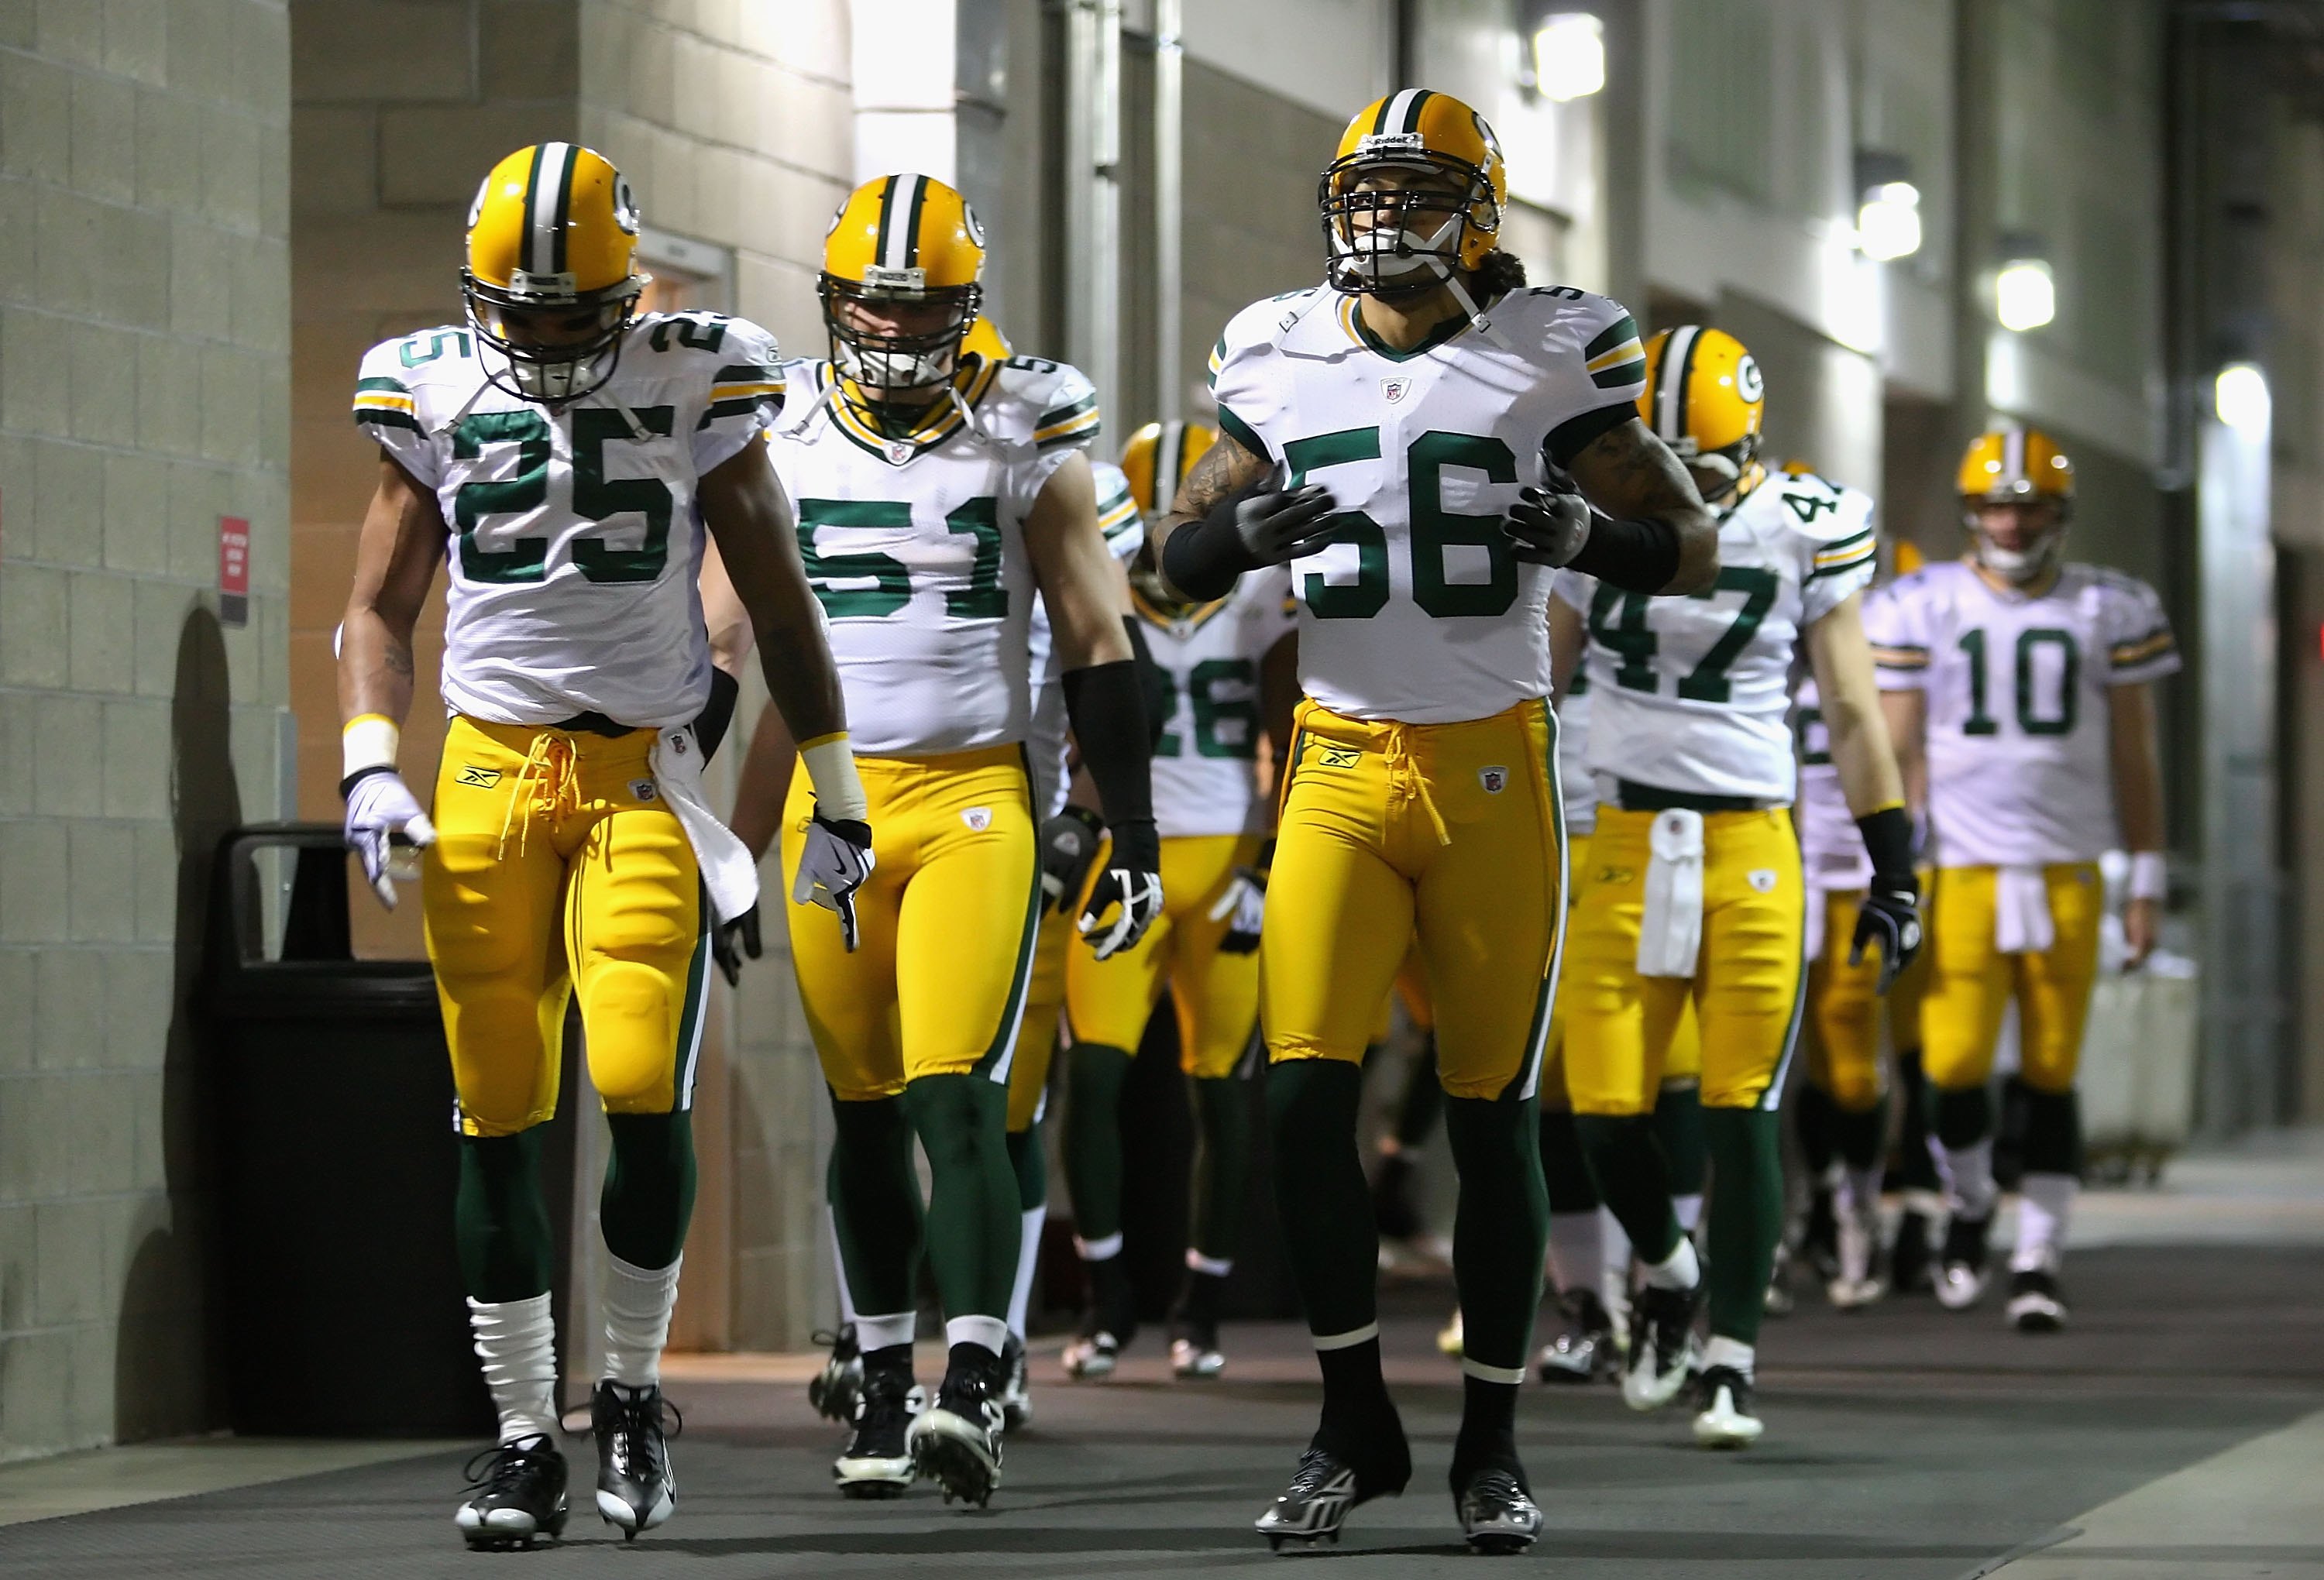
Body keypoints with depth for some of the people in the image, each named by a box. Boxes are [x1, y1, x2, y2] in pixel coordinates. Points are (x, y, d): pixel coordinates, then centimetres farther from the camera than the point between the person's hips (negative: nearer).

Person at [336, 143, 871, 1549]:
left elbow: (780, 603, 10)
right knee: (500, 1117, 0)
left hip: (646, 778, -2)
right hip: (490, 774, 2)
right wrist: (371, 763, -3)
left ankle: (636, 1390, 5)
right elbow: (383, 606, 13)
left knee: (645, 1094, -16)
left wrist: (839, 795, 10)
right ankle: (525, 1436, 10)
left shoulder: (696, 388, 3)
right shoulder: (437, 393, 7)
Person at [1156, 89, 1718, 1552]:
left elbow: (1694, 548, 2)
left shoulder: (1549, 358, -1)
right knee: (1307, 1094, -9)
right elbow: (1173, 564, 15)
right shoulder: (1282, 364, 7)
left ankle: (1493, 1444, 12)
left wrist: (1586, 535, -18)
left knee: (1493, 1114, 2)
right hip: (1340, 763, 2)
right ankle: (1355, 1424, 5)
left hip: (1494, 769, -2)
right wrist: (1237, 531, -8)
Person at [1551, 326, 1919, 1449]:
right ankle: (1667, 1273, 28)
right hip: (1625, 848, 2)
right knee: (1605, 1116, -3)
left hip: (1750, 850, -2)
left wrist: (1894, 869, 4)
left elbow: (1852, 713, 5)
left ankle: (1731, 1365, 1)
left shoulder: (1801, 536, 0)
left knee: (1741, 1116, -6)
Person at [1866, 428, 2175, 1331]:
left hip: (2065, 874, 1)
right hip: (1960, 871, -1)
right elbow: (1902, 755, 5)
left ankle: (2037, 1263, 6)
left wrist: (2146, 883, 6)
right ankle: (1968, 1206, 18)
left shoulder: (2109, 611, 7)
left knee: (2051, 1076, -1)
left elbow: (2134, 758, 10)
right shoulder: (1922, 610, 5)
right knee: (1955, 1064, -10)